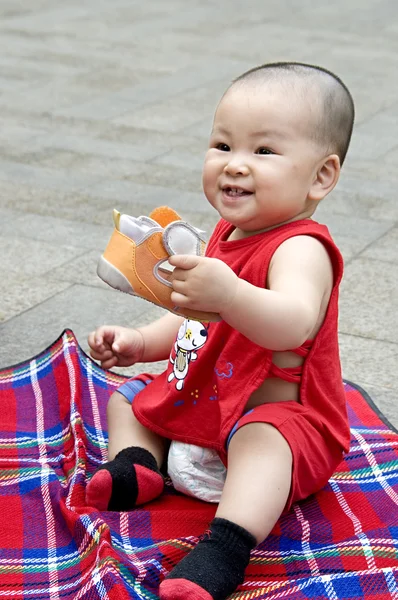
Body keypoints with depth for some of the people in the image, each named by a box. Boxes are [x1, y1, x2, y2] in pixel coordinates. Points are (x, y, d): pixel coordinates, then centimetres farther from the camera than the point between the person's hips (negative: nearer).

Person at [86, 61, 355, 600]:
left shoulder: (301, 248, -23)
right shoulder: (228, 234, 8)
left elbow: (294, 324, -46)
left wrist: (229, 296, -63)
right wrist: (140, 342, 9)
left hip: (276, 418, -10)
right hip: (198, 395, 10)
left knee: (261, 441, -41)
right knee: (127, 398, 18)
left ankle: (223, 550, -53)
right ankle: (136, 463, -6)